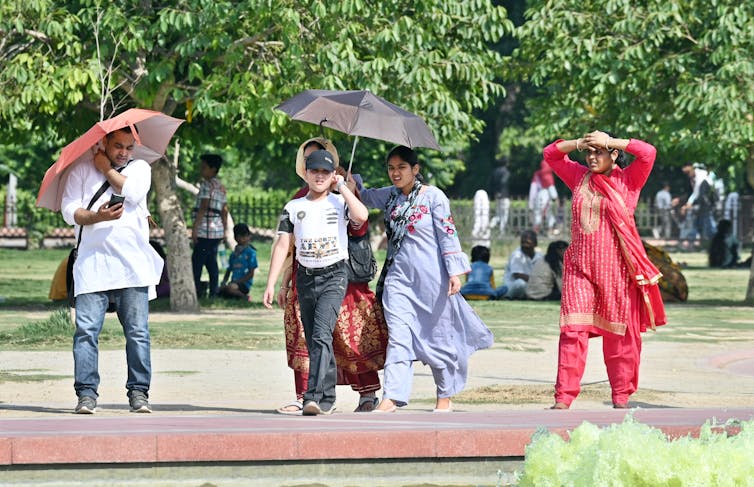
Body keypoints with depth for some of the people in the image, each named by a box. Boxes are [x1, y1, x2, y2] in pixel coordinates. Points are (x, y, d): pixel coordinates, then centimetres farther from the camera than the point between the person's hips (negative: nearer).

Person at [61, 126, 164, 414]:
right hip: (92, 264, -1)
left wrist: (106, 169, 6)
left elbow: (133, 192, -5)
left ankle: (138, 392, 1)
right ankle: (87, 393, -6)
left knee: (138, 331, -4)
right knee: (86, 330, -9)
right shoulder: (82, 170, 13)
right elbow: (69, 209, 3)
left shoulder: (140, 168, 16)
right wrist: (95, 217, -15)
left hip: (133, 264, 1)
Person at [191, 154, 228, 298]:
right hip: (217, 230, 9)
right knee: (211, 262, 9)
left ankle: (197, 292, -14)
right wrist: (224, 231, 22)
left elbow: (203, 207, -17)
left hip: (205, 231, -9)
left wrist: (194, 228, -19)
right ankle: (213, 293, 6)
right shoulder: (221, 186, 17)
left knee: (196, 262, -8)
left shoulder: (207, 184, -9)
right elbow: (224, 211, 18)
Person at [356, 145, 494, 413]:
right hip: (399, 275, 4)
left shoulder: (433, 196, -5)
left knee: (437, 335, 5)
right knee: (398, 335, -8)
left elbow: (448, 234, -6)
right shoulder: (389, 196, 11)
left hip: (430, 275, -4)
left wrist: (455, 272, -11)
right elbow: (362, 195, 24)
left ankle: (445, 398, 19)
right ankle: (391, 398, -16)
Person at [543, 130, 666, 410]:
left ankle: (621, 397, 11)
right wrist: (579, 143, 2)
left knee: (619, 333, 2)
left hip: (615, 268, -2)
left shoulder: (627, 181, 1)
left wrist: (609, 141, -8)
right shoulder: (580, 177, 12)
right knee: (573, 330, -7)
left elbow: (648, 153, -12)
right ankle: (563, 398, -9)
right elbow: (551, 154, 18)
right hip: (580, 267, 2)